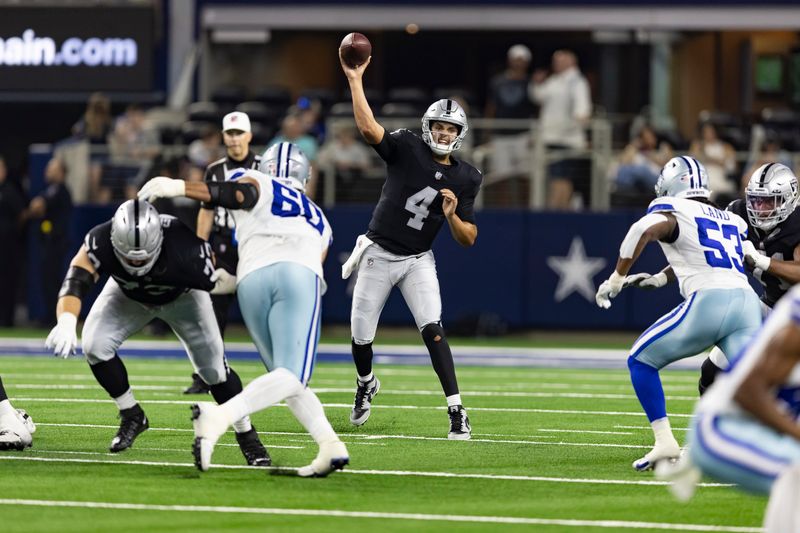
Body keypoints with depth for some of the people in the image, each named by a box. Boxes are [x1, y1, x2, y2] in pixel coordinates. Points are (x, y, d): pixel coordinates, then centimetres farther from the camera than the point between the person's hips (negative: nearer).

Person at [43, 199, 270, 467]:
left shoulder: (185, 247, -43)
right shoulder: (100, 242, -39)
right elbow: (75, 282, -48)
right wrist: (66, 323, -64)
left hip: (182, 295, -2)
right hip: (128, 295, 2)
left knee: (213, 366, -11)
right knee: (95, 346, -19)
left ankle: (246, 436, 10)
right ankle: (132, 416, 3)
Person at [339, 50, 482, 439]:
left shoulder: (464, 180, -1)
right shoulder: (407, 149, -9)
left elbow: (468, 239, 2)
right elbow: (368, 129, -27)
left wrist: (451, 215, -19)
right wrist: (355, 80, -32)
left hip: (418, 261, 1)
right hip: (379, 256, -1)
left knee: (432, 329, -20)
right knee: (362, 337, 6)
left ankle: (456, 409, -20)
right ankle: (366, 384, 40)